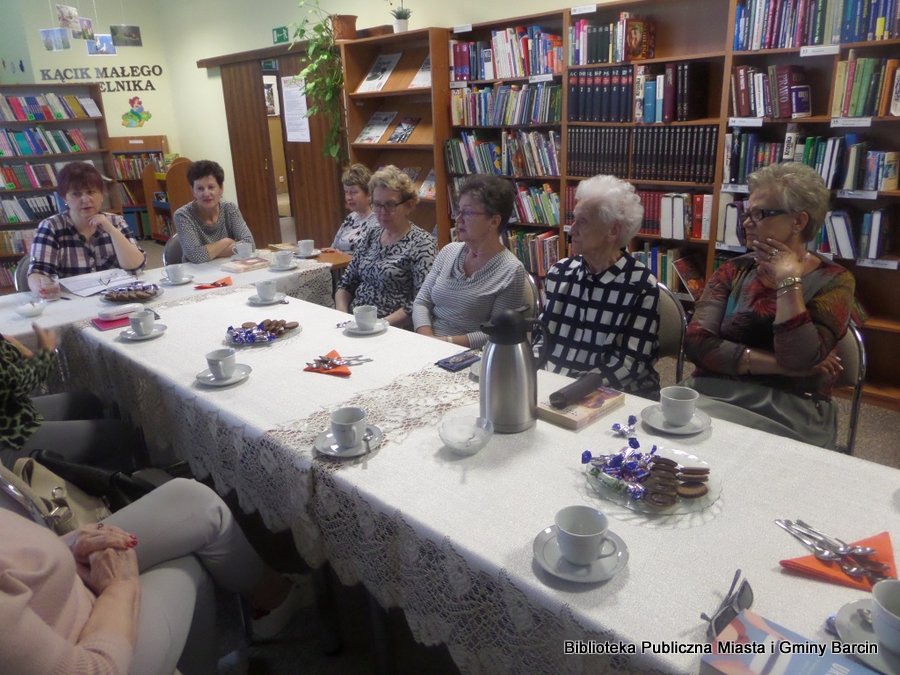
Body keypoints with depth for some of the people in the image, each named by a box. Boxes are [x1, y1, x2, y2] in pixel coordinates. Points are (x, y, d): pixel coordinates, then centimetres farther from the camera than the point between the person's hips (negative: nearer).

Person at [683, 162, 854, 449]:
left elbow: (799, 360, -15)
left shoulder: (833, 281, 1)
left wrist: (788, 282, -12)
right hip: (715, 392, 3)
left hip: (789, 407, -3)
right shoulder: (734, 271, 9)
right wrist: (777, 364, -12)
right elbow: (696, 342, -6)